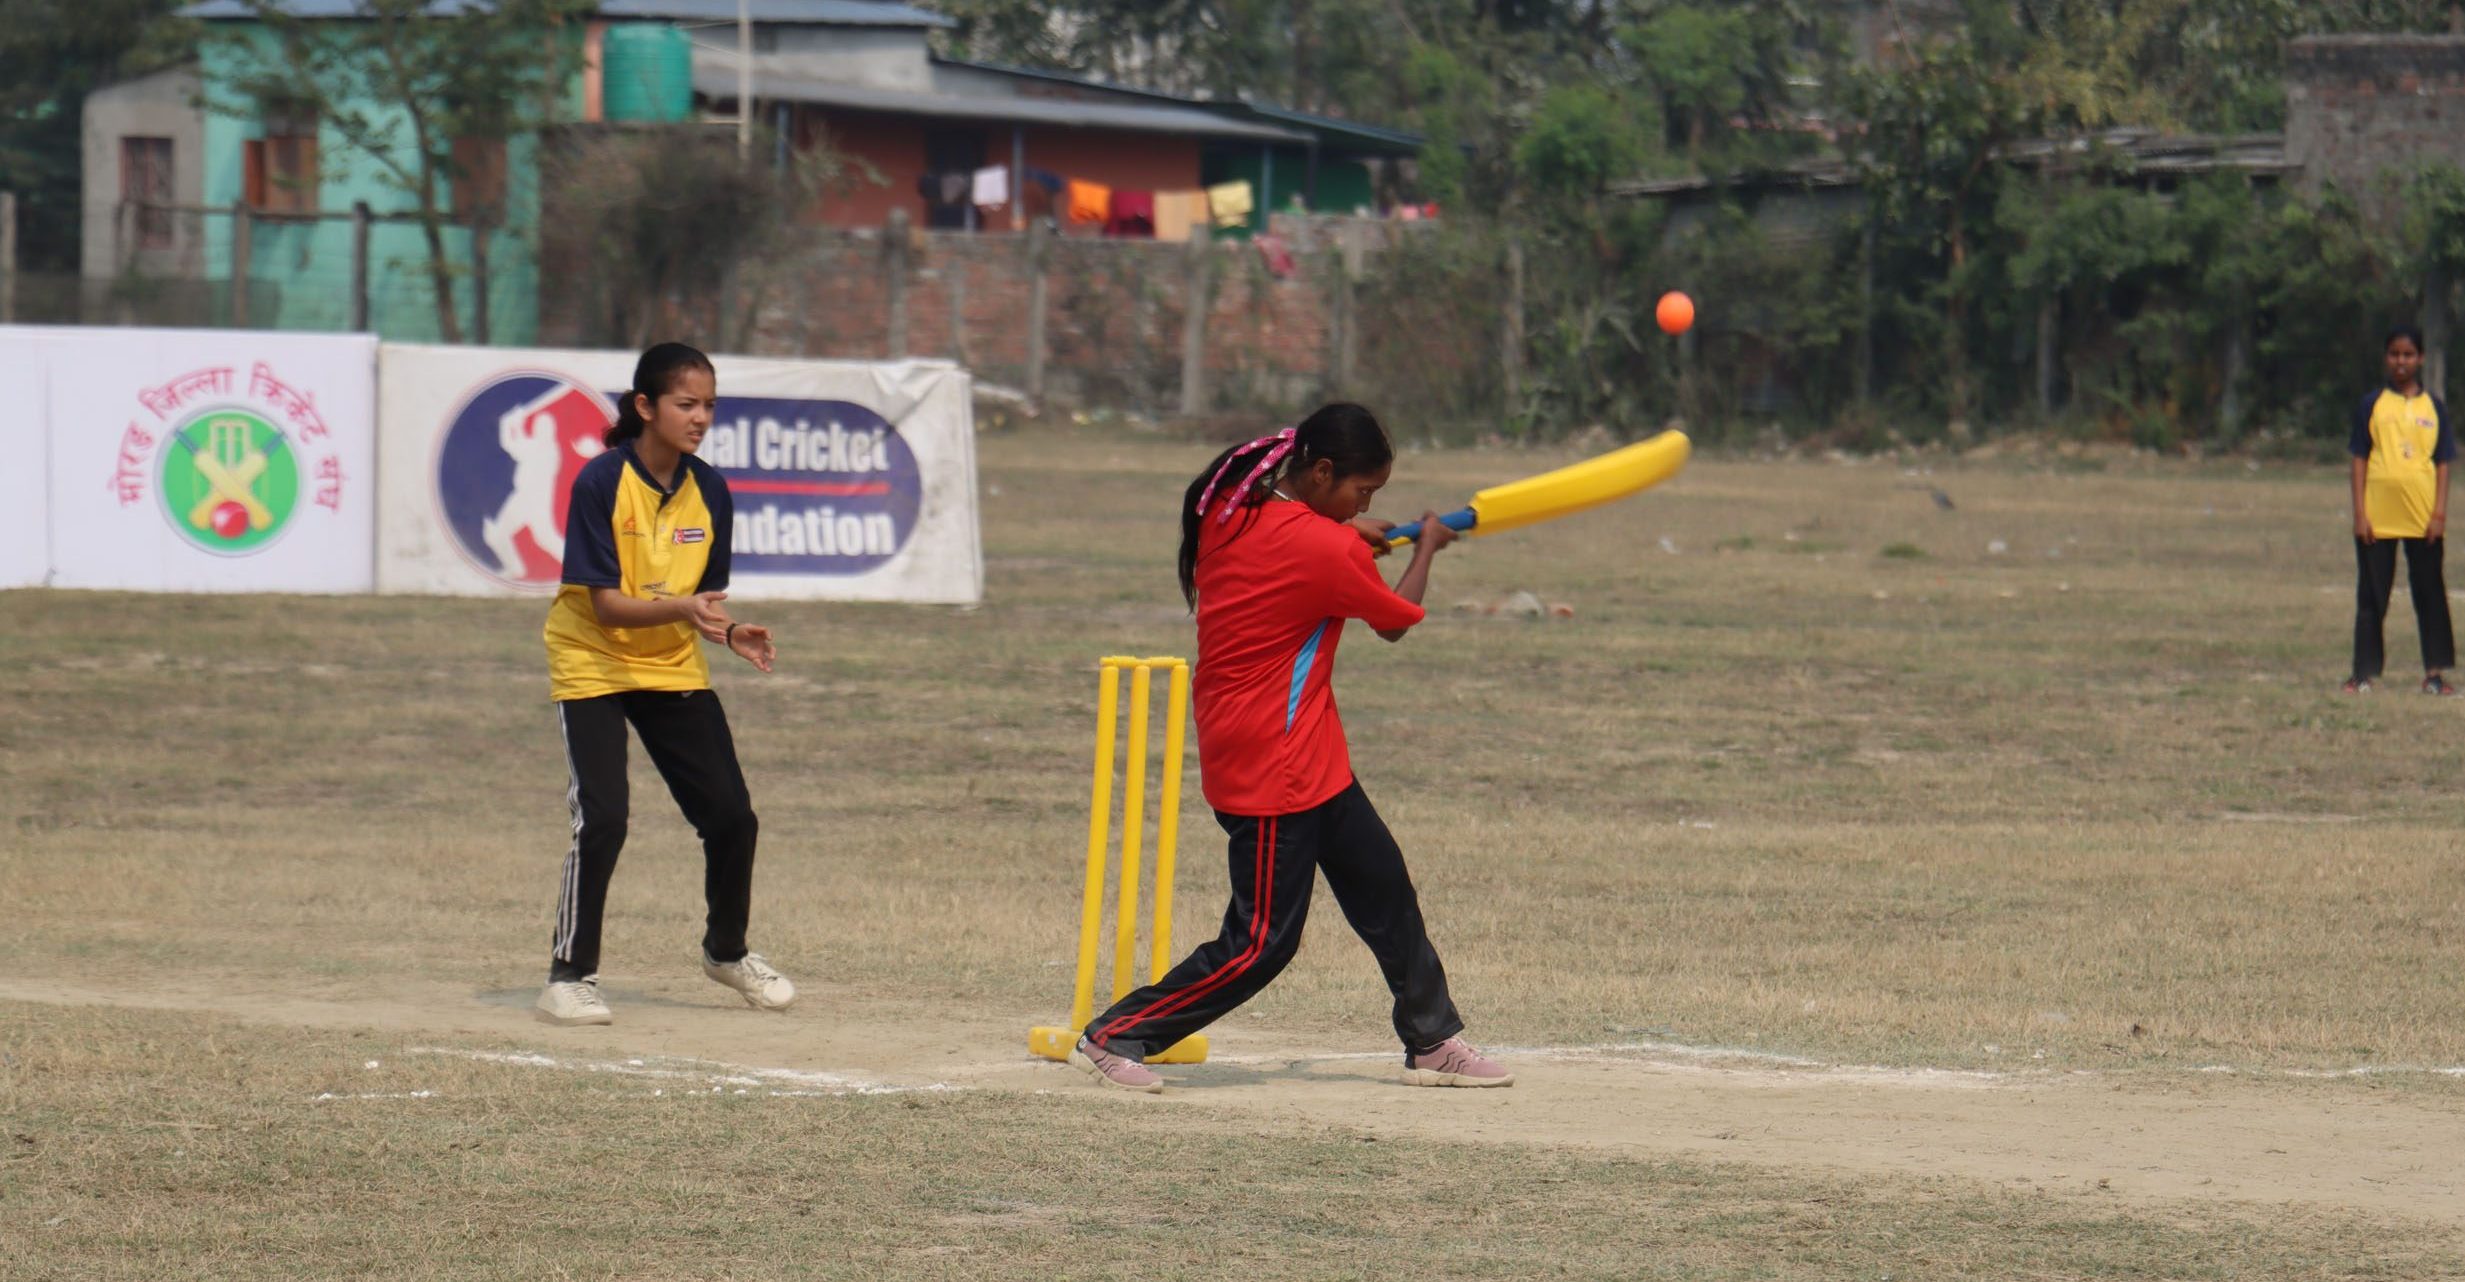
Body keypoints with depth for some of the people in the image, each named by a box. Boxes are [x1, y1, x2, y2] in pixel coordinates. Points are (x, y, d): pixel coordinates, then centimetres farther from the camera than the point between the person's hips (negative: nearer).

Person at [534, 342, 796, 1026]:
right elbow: (606, 604, -23)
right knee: (602, 820, -18)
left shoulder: (708, 491, -4)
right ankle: (570, 975, -5)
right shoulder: (600, 482, -20)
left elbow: (702, 597, 5)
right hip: (592, 666, -5)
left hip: (674, 669, 5)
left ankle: (727, 950, 27)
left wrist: (731, 632, -16)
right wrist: (681, 609, -38)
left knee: (731, 815, 2)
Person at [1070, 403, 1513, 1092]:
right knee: (1262, 941, -4)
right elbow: (1398, 619, -2)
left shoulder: (1228, 511, 1)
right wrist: (1426, 548, 15)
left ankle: (1433, 1042, 24)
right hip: (1274, 767, -10)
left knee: (1383, 888, 16)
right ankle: (1113, 1037, 1)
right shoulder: (1327, 552, -21)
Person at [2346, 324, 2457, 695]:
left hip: (2423, 518, 1)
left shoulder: (2433, 408, 6)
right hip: (2378, 518, -1)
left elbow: (2442, 463, 6)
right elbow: (2359, 460, 3)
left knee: (2430, 594, 4)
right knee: (2372, 595, 4)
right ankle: (2364, 673, 8)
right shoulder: (2372, 406, 4)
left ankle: (2435, 672, 9)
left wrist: (2440, 514, -3)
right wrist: (2359, 513, -4)